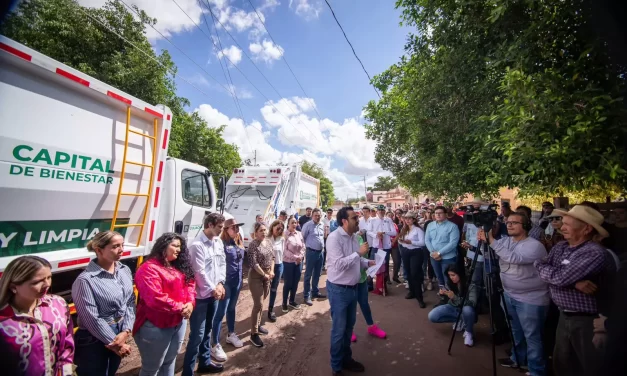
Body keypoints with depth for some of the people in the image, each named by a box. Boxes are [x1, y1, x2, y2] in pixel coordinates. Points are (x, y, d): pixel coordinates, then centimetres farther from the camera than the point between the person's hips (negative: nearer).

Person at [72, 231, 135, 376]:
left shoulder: (125, 270, -3)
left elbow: (130, 302, -1)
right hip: (95, 341, -6)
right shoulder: (86, 280, -22)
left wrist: (126, 331, -12)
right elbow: (92, 319, -18)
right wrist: (114, 343, -11)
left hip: (120, 333, 6)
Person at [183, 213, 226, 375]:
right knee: (197, 335, 2)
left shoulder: (219, 242, 4)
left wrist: (220, 283, -3)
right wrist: (213, 289, -11)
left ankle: (205, 362, 38)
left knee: (207, 330, 22)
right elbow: (199, 272, -19)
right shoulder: (197, 245, -19)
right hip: (201, 296, -7)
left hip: (214, 293, 7)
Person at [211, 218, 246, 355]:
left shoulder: (239, 243, 5)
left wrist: (241, 277, 14)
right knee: (221, 312, 3)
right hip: (226, 282, -7)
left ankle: (231, 335, 41)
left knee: (231, 308, 23)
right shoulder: (222, 243, -18)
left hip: (237, 281, 8)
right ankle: (215, 345, 17)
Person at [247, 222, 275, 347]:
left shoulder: (269, 241, 3)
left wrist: (271, 271, -2)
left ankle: (258, 325, 35)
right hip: (256, 276, -6)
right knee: (258, 305, -4)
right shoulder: (253, 245, -17)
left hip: (267, 275, 6)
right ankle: (253, 334, 9)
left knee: (261, 303, 17)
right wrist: (264, 274, -15)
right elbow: (254, 263, -20)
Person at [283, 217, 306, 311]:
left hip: (299, 262, 5)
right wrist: (295, 257, -18)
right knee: (287, 283, 5)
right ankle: (284, 303, 24)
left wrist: (300, 256, -9)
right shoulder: (285, 234, -12)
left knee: (295, 283, 16)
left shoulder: (299, 233, 3)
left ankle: (292, 301, 33)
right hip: (288, 262, -5)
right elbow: (285, 250, -15)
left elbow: (303, 246, 6)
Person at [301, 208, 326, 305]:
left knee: (317, 274, 18)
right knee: (308, 275, 3)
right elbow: (302, 237, -6)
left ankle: (315, 291, 34)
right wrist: (308, 245, 3)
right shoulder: (307, 225, -13)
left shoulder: (322, 225, 7)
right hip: (311, 252, -6)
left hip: (320, 252, 6)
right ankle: (307, 295, 13)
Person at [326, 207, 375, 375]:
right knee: (339, 329, 8)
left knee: (349, 326, 23)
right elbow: (339, 264, -29)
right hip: (339, 289, -8)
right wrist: (359, 253, -25)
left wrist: (368, 263, -3)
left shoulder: (354, 236, 4)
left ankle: (346, 358, 44)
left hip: (353, 287, 8)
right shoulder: (334, 237, -22)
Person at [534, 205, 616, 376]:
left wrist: (540, 264, -10)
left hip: (587, 321, -7)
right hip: (564, 316, 7)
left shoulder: (595, 253, -23)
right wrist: (573, 282, -21)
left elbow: (559, 277, -28)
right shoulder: (560, 247, 2)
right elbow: (548, 273, -5)